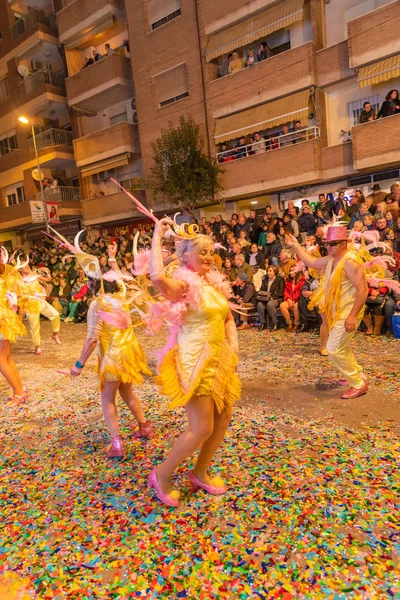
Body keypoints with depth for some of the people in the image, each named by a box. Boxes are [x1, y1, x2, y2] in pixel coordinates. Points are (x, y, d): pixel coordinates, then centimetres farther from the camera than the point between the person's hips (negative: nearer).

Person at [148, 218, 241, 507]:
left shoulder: (214, 282, 8)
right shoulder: (183, 285, -16)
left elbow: (228, 318, 17)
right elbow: (157, 277, -39)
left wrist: (233, 347, 5)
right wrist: (157, 236, -27)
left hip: (219, 360, 9)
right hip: (195, 363, -8)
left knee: (223, 419, 16)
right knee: (202, 429, -4)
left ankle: (201, 472, 36)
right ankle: (162, 474, 20)